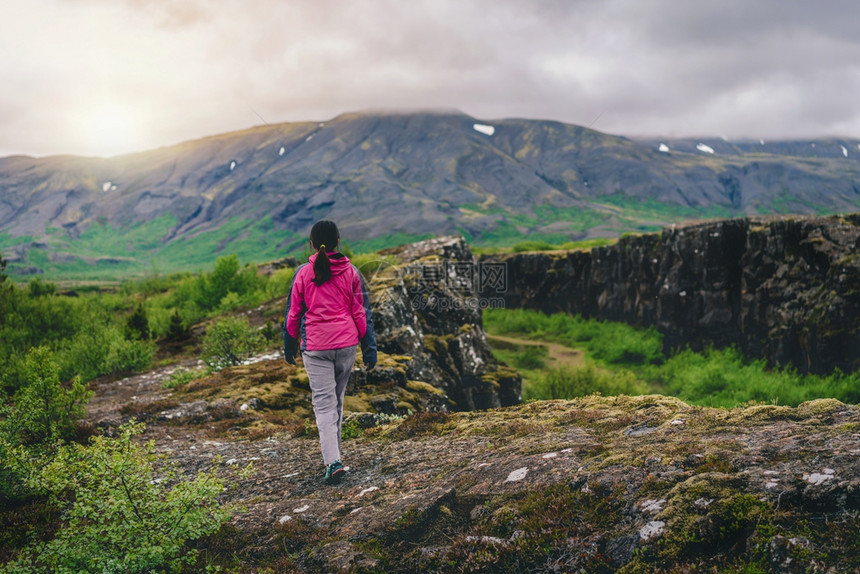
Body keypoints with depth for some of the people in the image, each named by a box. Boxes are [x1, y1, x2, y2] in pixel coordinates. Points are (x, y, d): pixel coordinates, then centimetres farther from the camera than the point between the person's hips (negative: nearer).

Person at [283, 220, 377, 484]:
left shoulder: (303, 273, -3)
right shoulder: (351, 272, 1)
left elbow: (293, 314, 3)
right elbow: (361, 312, 3)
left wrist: (289, 347, 15)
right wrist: (369, 349, 7)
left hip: (314, 346, -2)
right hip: (346, 344, 2)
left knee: (323, 403, -2)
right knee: (337, 399, 18)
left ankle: (333, 462, -14)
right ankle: (332, 452, 29)